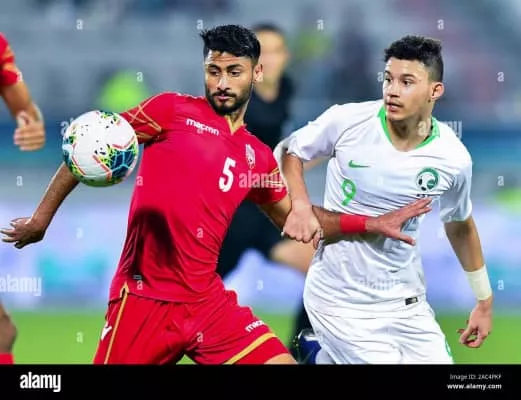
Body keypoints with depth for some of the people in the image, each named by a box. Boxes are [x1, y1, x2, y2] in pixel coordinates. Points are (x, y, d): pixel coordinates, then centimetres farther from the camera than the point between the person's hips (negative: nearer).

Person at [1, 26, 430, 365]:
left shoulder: (258, 157, 13)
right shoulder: (173, 111, -1)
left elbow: (293, 216, 27)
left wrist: (373, 224, 19)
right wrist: (42, 215, 0)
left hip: (208, 302, 5)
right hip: (144, 299, -5)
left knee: (280, 362, -9)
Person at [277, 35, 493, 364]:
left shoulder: (454, 160, -8)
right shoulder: (347, 121, -14)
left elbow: (460, 226, 11)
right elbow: (289, 152, 3)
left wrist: (484, 300, 17)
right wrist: (301, 206, -15)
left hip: (406, 300, 4)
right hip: (340, 300, -4)